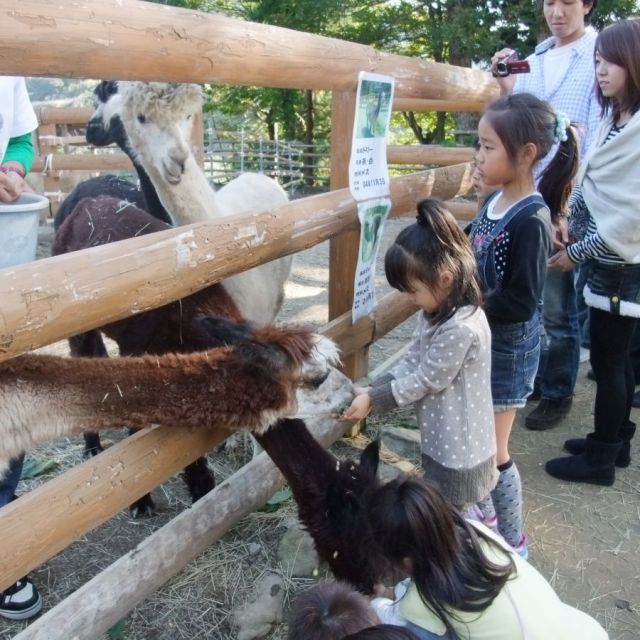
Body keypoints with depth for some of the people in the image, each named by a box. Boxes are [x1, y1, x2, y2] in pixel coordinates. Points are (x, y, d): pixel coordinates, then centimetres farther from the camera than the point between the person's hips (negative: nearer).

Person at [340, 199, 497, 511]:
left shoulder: (461, 328, -31)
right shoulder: (437, 312, -1)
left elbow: (425, 380, -24)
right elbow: (412, 361, 3)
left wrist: (373, 400, -17)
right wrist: (371, 389, -7)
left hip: (459, 449, -9)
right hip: (444, 439, 9)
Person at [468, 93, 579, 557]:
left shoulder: (531, 219, -23)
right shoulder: (495, 202, 1)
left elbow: (521, 302, -25)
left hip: (508, 348, -8)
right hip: (481, 340, 8)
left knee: (491, 452, 7)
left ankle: (512, 541, 29)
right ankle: (482, 514, 44)